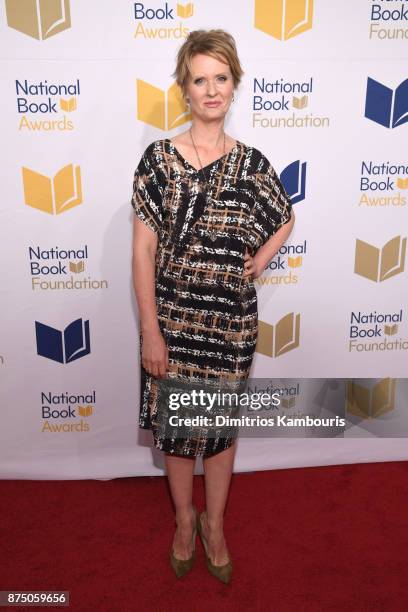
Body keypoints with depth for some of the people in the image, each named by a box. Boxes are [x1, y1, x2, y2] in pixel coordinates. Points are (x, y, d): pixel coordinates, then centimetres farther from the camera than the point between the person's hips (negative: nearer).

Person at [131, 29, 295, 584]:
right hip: (173, 318, -1)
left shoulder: (251, 163, -1)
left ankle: (214, 523, 39)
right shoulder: (158, 158, -7)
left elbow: (286, 222, 16)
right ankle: (184, 521, 39)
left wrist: (258, 262, -2)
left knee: (223, 423, 15)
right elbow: (143, 251, -8)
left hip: (232, 320, 1)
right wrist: (150, 331, -11)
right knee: (176, 423, 14)